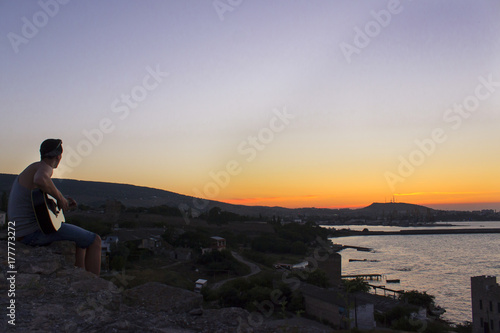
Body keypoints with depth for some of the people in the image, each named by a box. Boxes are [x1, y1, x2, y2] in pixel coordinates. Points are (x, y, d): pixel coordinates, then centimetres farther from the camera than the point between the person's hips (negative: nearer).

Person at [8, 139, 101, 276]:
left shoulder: (32, 169, 19)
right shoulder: (45, 167, -12)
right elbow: (40, 179, -40)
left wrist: (63, 203, 17)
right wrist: (60, 197, -24)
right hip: (33, 231, -11)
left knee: (82, 238, 25)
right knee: (94, 240, -8)